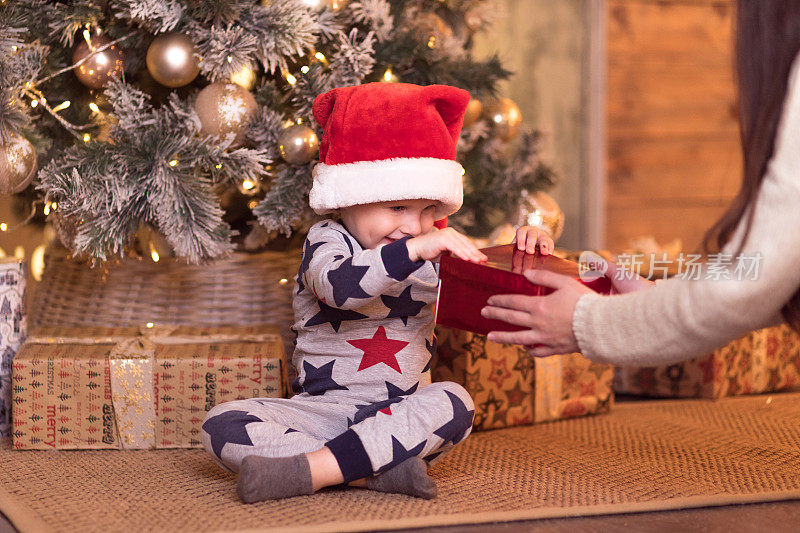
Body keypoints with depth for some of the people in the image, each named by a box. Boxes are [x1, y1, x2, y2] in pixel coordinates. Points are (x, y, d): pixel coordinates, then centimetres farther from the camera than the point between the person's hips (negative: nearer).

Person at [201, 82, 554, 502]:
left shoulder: (436, 250, 9)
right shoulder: (328, 241, -6)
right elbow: (338, 286, -30)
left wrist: (523, 249, -5)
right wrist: (414, 249, -39)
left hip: (402, 414, 3)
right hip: (321, 408, -2)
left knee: (454, 404, -31)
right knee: (222, 425, -25)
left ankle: (307, 471, -33)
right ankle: (375, 472, -37)